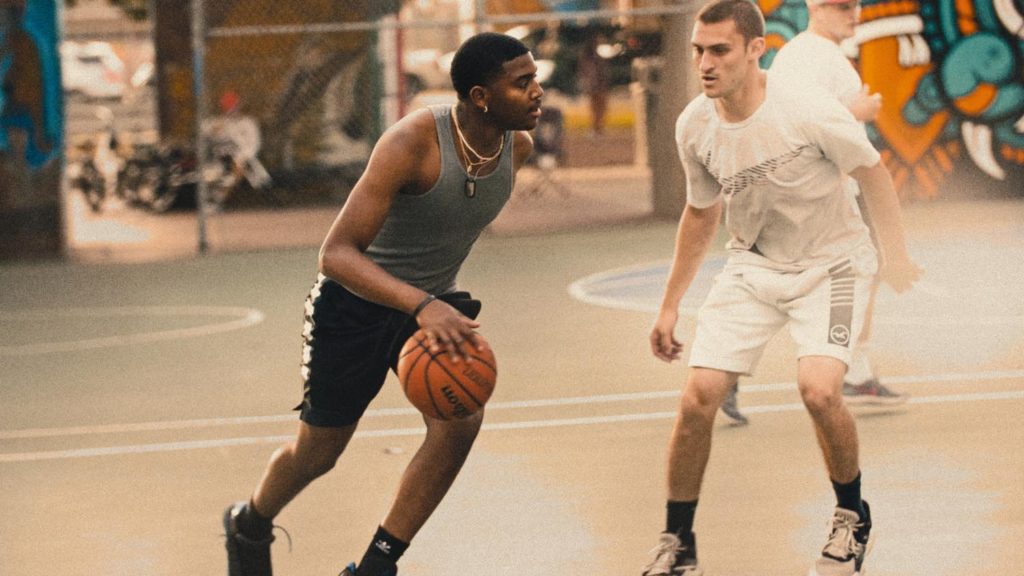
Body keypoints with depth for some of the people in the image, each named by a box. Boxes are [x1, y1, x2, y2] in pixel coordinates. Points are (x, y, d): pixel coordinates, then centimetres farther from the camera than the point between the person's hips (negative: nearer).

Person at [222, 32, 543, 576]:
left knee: (461, 419, -21)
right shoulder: (411, 143, -32)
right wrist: (420, 305, -50)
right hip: (356, 301, -5)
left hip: (435, 303, 5)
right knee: (319, 452, 10)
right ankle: (249, 524, 44)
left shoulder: (518, 146, -11)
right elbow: (336, 253, -37)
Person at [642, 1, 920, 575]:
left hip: (830, 263, -4)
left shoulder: (810, 113, -27)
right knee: (698, 397, -10)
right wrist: (670, 307, 10)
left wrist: (896, 255, 4)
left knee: (819, 389, -25)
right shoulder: (694, 127, -11)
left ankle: (854, 517, 3)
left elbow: (874, 175, -8)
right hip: (753, 265, 4)